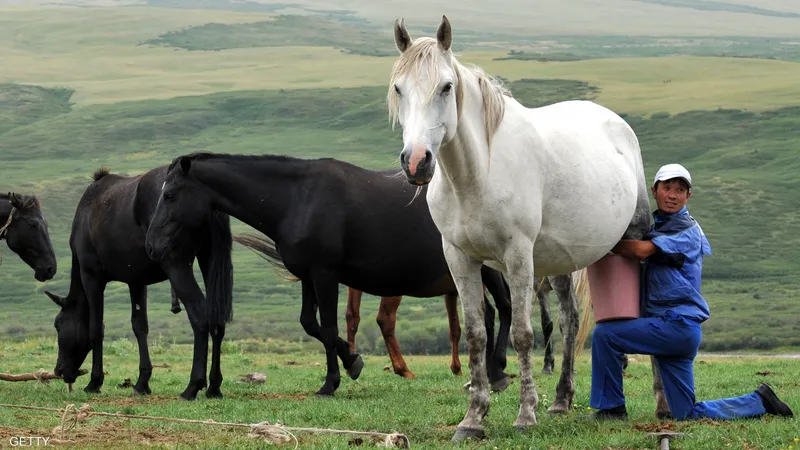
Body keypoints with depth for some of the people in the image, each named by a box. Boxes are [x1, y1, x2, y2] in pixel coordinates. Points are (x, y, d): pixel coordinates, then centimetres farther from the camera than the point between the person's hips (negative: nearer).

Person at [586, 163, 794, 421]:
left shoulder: (686, 231, -8)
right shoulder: (657, 224, 20)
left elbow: (641, 250, -21)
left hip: (678, 325, -9)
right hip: (670, 327, 9)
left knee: (604, 334, -15)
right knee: (687, 415, 9)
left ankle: (611, 408, -5)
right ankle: (759, 402, 20)